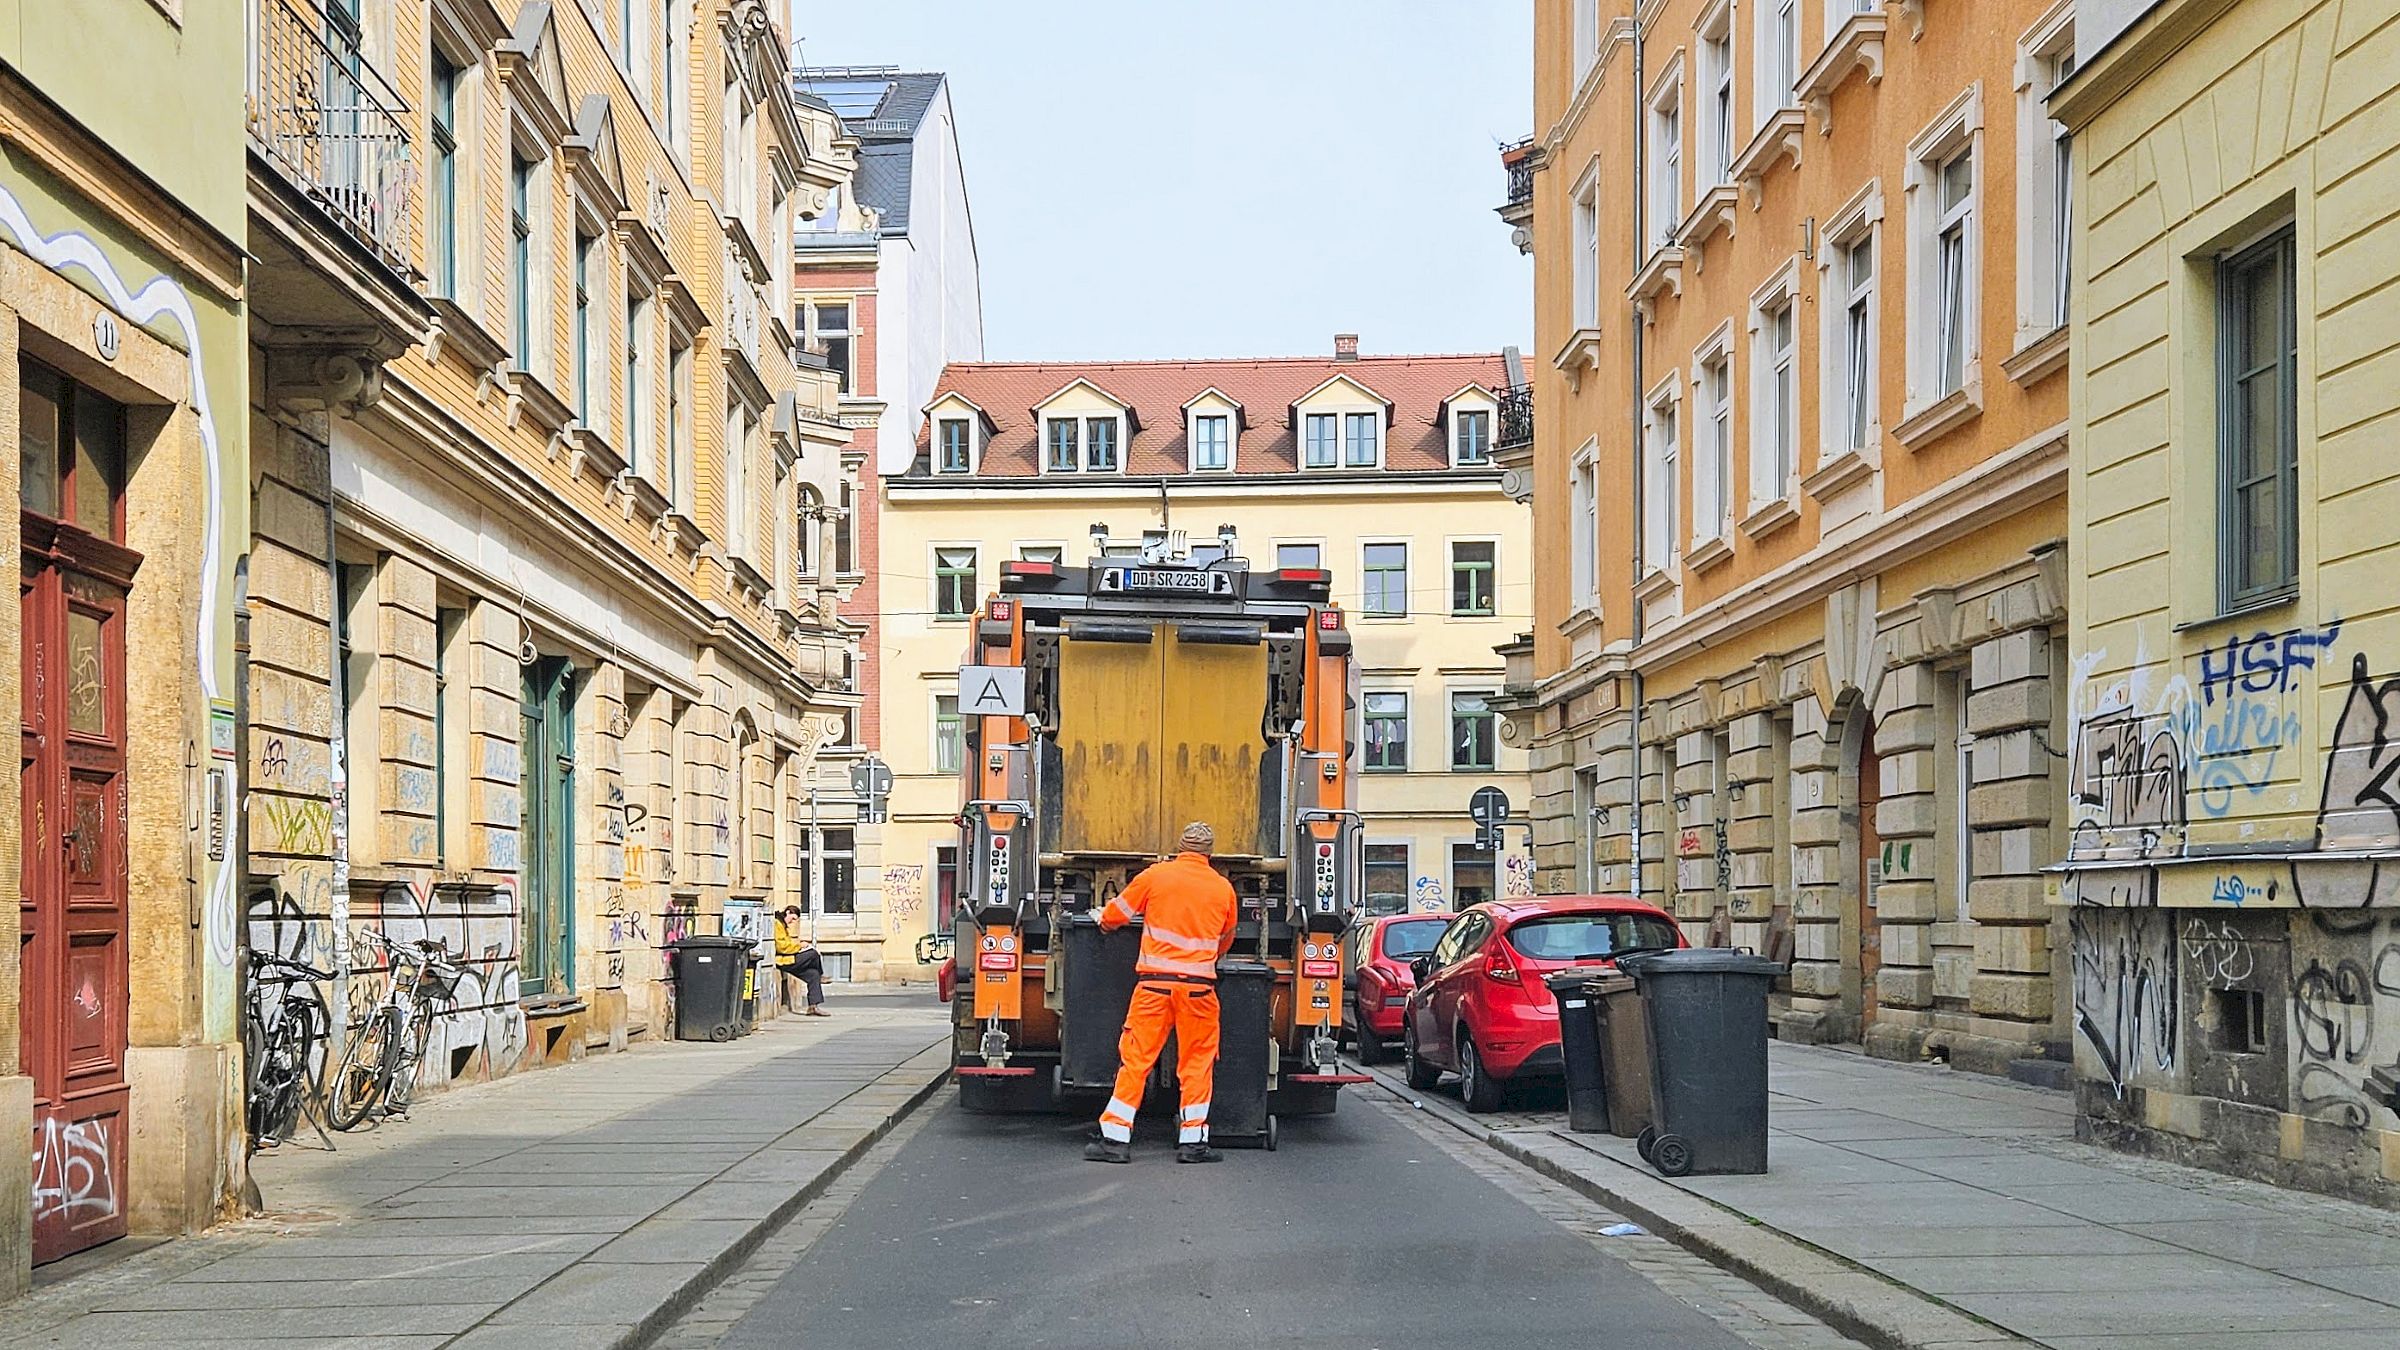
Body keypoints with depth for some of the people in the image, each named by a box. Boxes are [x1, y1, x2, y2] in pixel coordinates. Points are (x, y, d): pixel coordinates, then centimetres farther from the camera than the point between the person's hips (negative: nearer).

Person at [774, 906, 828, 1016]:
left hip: (788, 960, 11)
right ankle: (821, 977, 12)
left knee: (813, 974, -1)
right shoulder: (777, 924, -13)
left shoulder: (783, 925, 22)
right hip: (782, 961, -11)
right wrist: (799, 945, -9)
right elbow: (781, 946, -19)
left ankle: (814, 1006, -5)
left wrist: (799, 944, 10)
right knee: (813, 954, -17)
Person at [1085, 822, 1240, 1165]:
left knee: (1135, 1059, 2)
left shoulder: (1156, 875, 2)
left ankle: (1115, 1138, 2)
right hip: (1199, 985, 1)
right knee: (1197, 1062, 9)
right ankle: (1192, 1142, 9)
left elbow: (1115, 915, 11)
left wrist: (1102, 919, 34)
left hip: (1155, 982, -1)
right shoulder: (1224, 888, 9)